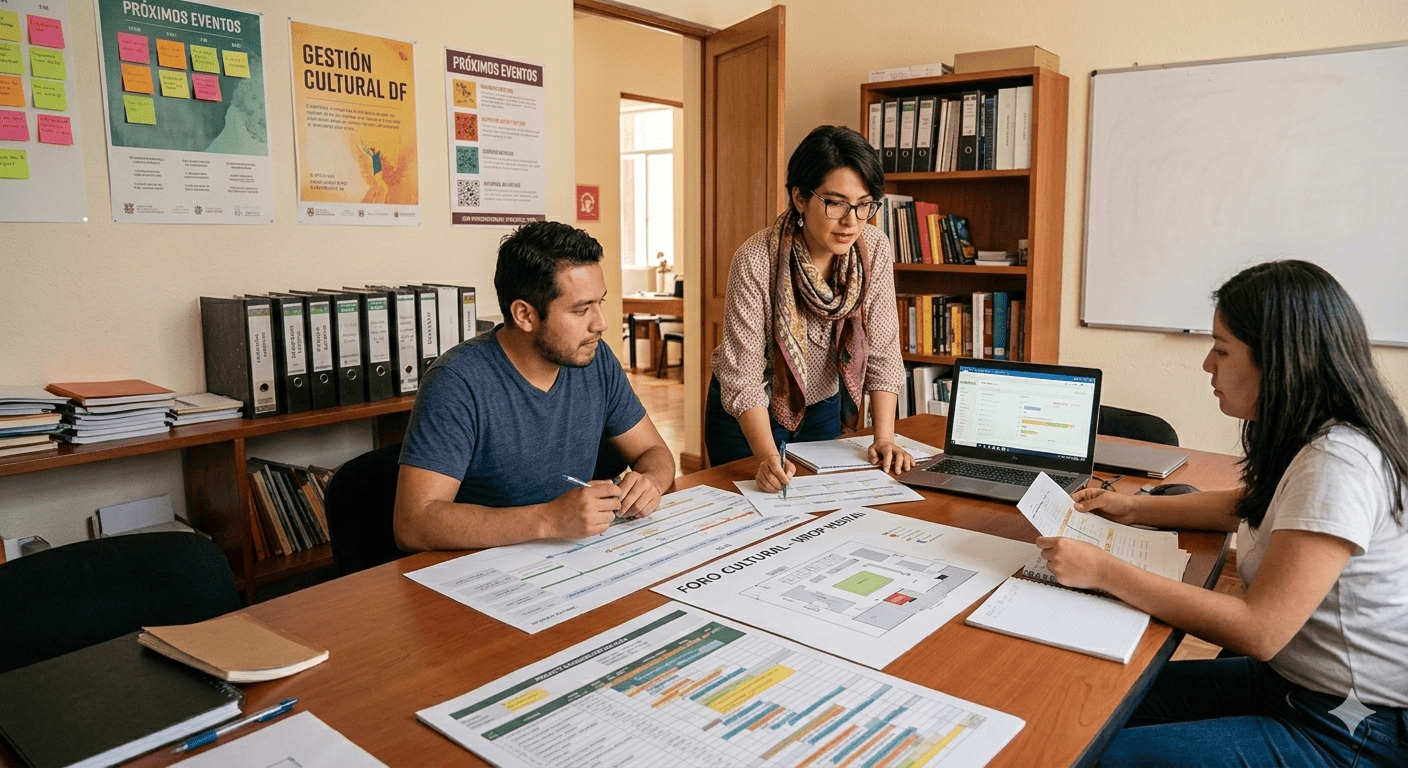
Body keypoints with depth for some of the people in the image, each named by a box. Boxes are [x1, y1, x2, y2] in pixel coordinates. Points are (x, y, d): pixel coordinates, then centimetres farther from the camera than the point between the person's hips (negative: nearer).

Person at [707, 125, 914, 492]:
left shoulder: (874, 250, -15)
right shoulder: (755, 262, -28)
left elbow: (882, 351, -11)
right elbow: (743, 373, -28)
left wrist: (884, 438, -19)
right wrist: (768, 458, -39)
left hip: (821, 409, 4)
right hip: (748, 419, -3)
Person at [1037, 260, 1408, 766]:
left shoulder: (1338, 464, -26)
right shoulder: (1307, 439, 4)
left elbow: (1258, 630, -29)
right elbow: (1250, 506, 25)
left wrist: (1104, 571, -26)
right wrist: (1135, 508, 15)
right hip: (1290, 676, 9)